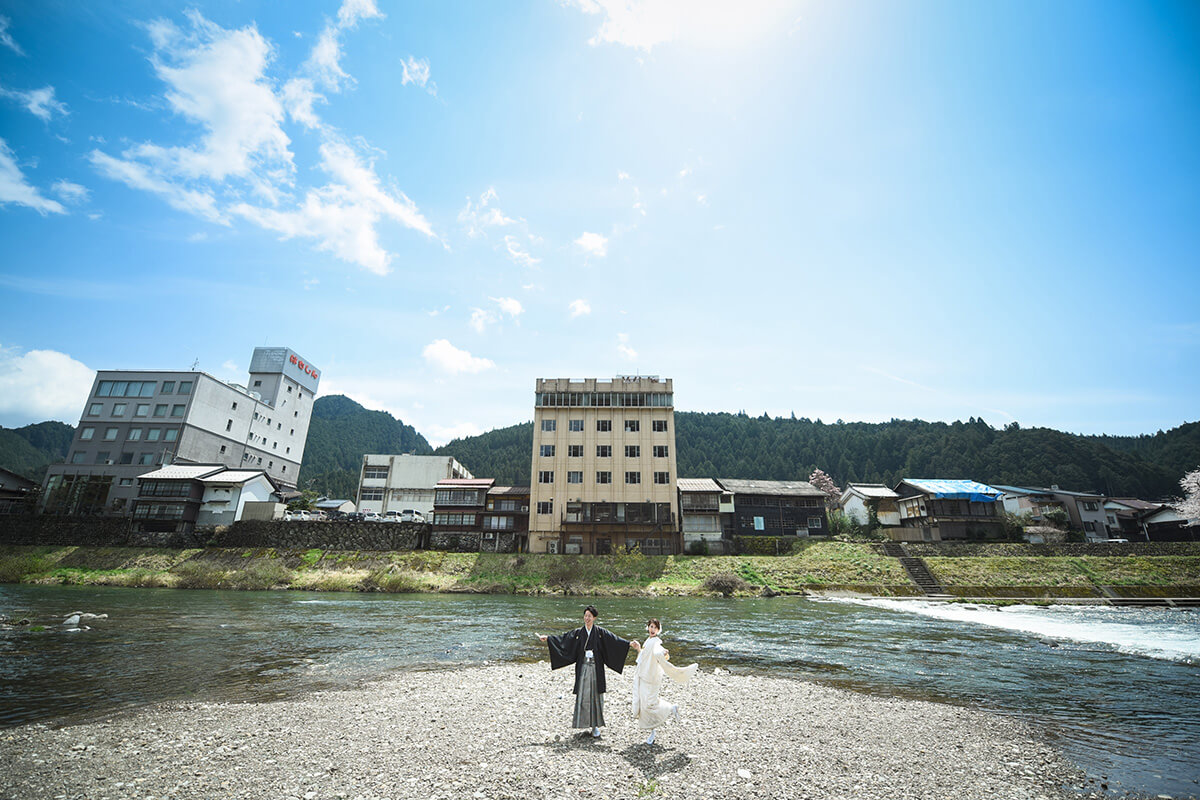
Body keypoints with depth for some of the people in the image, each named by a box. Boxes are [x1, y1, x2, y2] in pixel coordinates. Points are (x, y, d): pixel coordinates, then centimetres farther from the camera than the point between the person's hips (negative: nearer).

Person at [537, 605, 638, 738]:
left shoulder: (600, 632, -2)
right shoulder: (578, 632, 4)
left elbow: (614, 639, -11)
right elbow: (562, 638, 4)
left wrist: (629, 643, -24)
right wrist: (547, 638, -4)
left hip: (596, 668, -1)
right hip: (582, 668, 1)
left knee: (596, 695, 3)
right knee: (582, 695, 2)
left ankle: (595, 725, 15)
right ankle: (580, 721, 18)